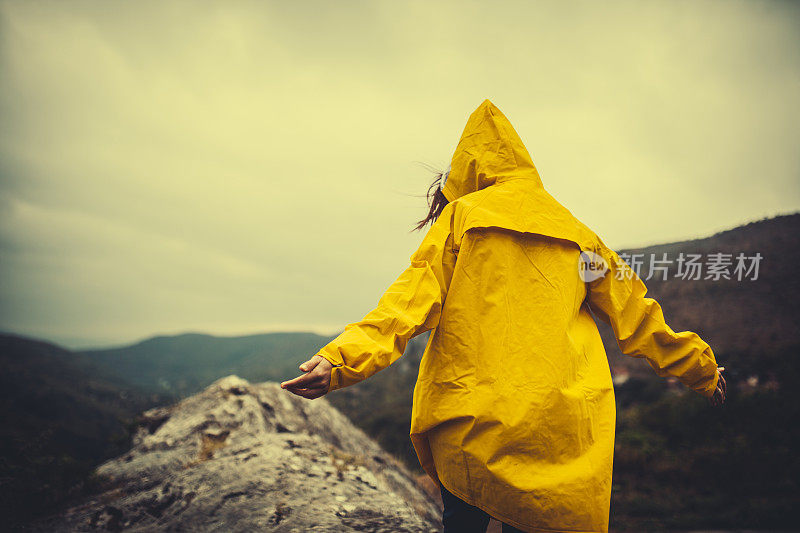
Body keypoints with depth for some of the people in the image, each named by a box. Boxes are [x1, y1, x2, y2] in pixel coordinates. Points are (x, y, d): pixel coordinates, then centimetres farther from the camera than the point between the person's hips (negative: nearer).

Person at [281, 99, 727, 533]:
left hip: (469, 428, -2)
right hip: (563, 431, 3)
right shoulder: (576, 234, 14)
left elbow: (411, 301, -10)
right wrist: (703, 370, 31)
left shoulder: (461, 216, 3)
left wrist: (342, 359, -15)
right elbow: (637, 320, 19)